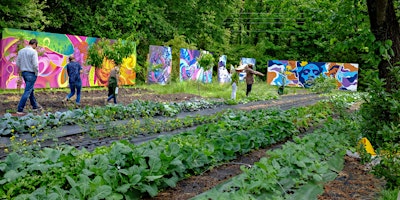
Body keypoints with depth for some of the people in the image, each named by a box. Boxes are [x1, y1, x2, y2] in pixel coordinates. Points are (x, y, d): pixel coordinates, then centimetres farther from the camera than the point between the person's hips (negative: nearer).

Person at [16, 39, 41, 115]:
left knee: (31, 90, 21)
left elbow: (18, 63, 8)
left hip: (24, 73, 8)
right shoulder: (33, 52, -14)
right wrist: (36, 73, -5)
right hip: (31, 73, -8)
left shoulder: (21, 51, 7)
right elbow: (35, 64, -18)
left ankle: (35, 106, 33)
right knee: (27, 92, -5)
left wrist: (21, 71, 16)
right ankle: (20, 110, -7)